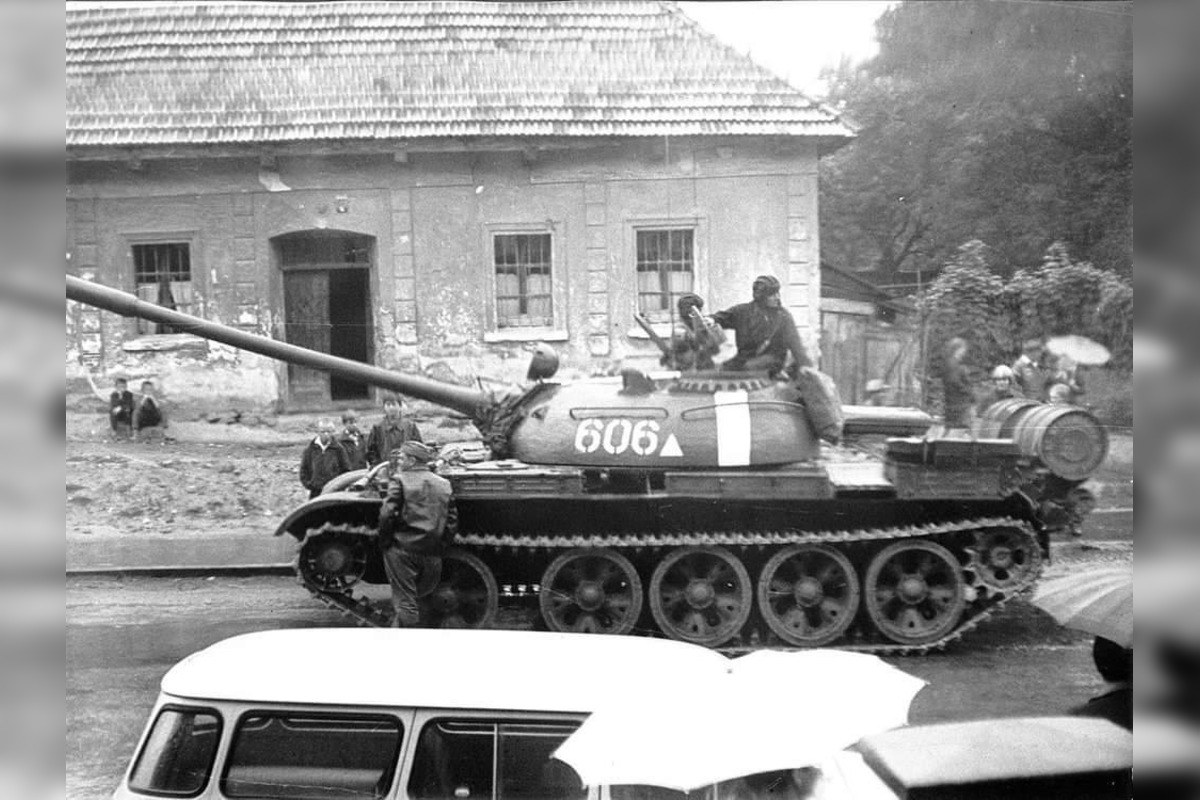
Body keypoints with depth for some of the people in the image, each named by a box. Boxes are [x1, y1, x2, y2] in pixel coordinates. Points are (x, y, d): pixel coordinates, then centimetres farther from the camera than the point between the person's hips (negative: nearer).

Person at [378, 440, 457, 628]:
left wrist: (383, 542, 1)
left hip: (403, 549, -5)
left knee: (404, 602, 0)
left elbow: (387, 515, -11)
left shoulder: (400, 480, -4)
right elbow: (452, 523, 11)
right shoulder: (444, 484, 12)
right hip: (432, 555, 5)